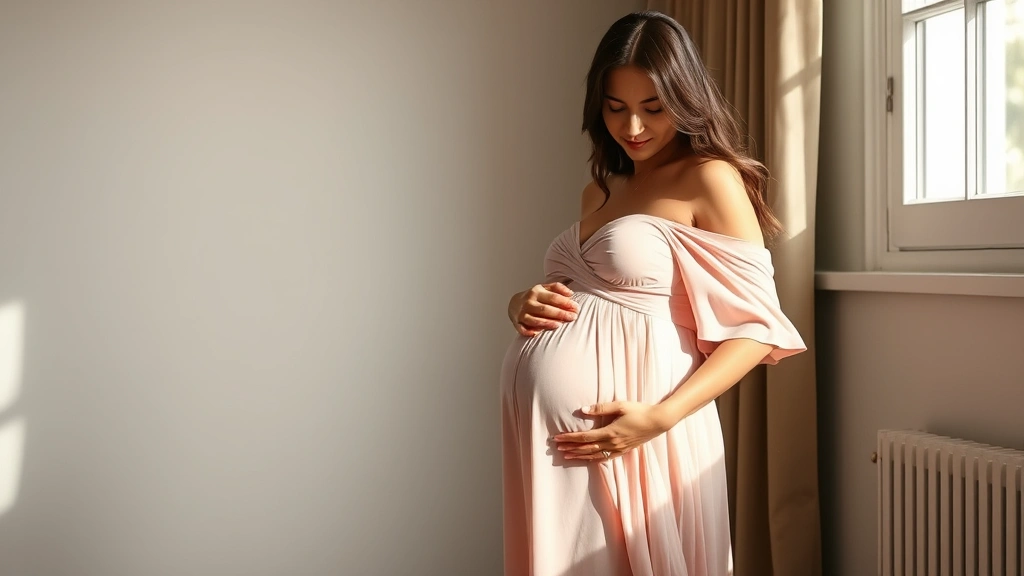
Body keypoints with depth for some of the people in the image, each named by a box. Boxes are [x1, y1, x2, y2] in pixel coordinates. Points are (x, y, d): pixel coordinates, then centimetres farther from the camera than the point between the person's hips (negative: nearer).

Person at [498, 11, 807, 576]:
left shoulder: (709, 180, -6)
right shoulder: (599, 191, 16)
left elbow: (753, 326, -10)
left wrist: (660, 418, -21)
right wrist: (523, 304, 2)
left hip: (629, 431, -7)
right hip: (546, 427, 7)